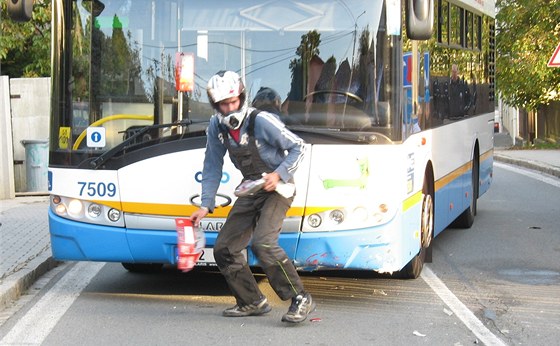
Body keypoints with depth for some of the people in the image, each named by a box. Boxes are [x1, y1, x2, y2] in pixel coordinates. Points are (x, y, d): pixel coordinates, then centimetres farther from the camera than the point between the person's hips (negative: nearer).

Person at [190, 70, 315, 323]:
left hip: (277, 188, -7)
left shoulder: (261, 121, -21)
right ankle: (253, 302, 17)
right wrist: (206, 205, 0)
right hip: (250, 191, 7)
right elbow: (212, 167, 7)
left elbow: (298, 148, -12)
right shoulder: (216, 127, -4)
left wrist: (279, 175, -24)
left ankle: (300, 299, -19)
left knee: (263, 243, -27)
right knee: (224, 249, 3)